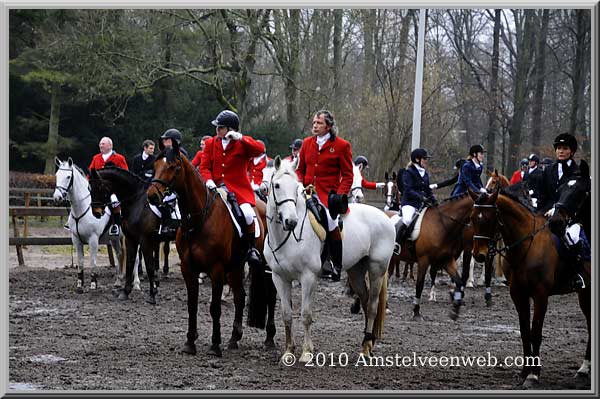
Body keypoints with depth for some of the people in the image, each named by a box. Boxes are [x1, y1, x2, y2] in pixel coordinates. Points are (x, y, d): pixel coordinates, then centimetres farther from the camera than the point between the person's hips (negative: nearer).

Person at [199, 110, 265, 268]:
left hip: (239, 190, -4)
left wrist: (240, 138, -21)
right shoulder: (211, 143, 13)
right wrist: (208, 180, -12)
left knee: (248, 213, -29)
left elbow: (260, 149, -14)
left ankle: (252, 248, -9)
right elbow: (204, 166, 9)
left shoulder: (243, 143, 3)